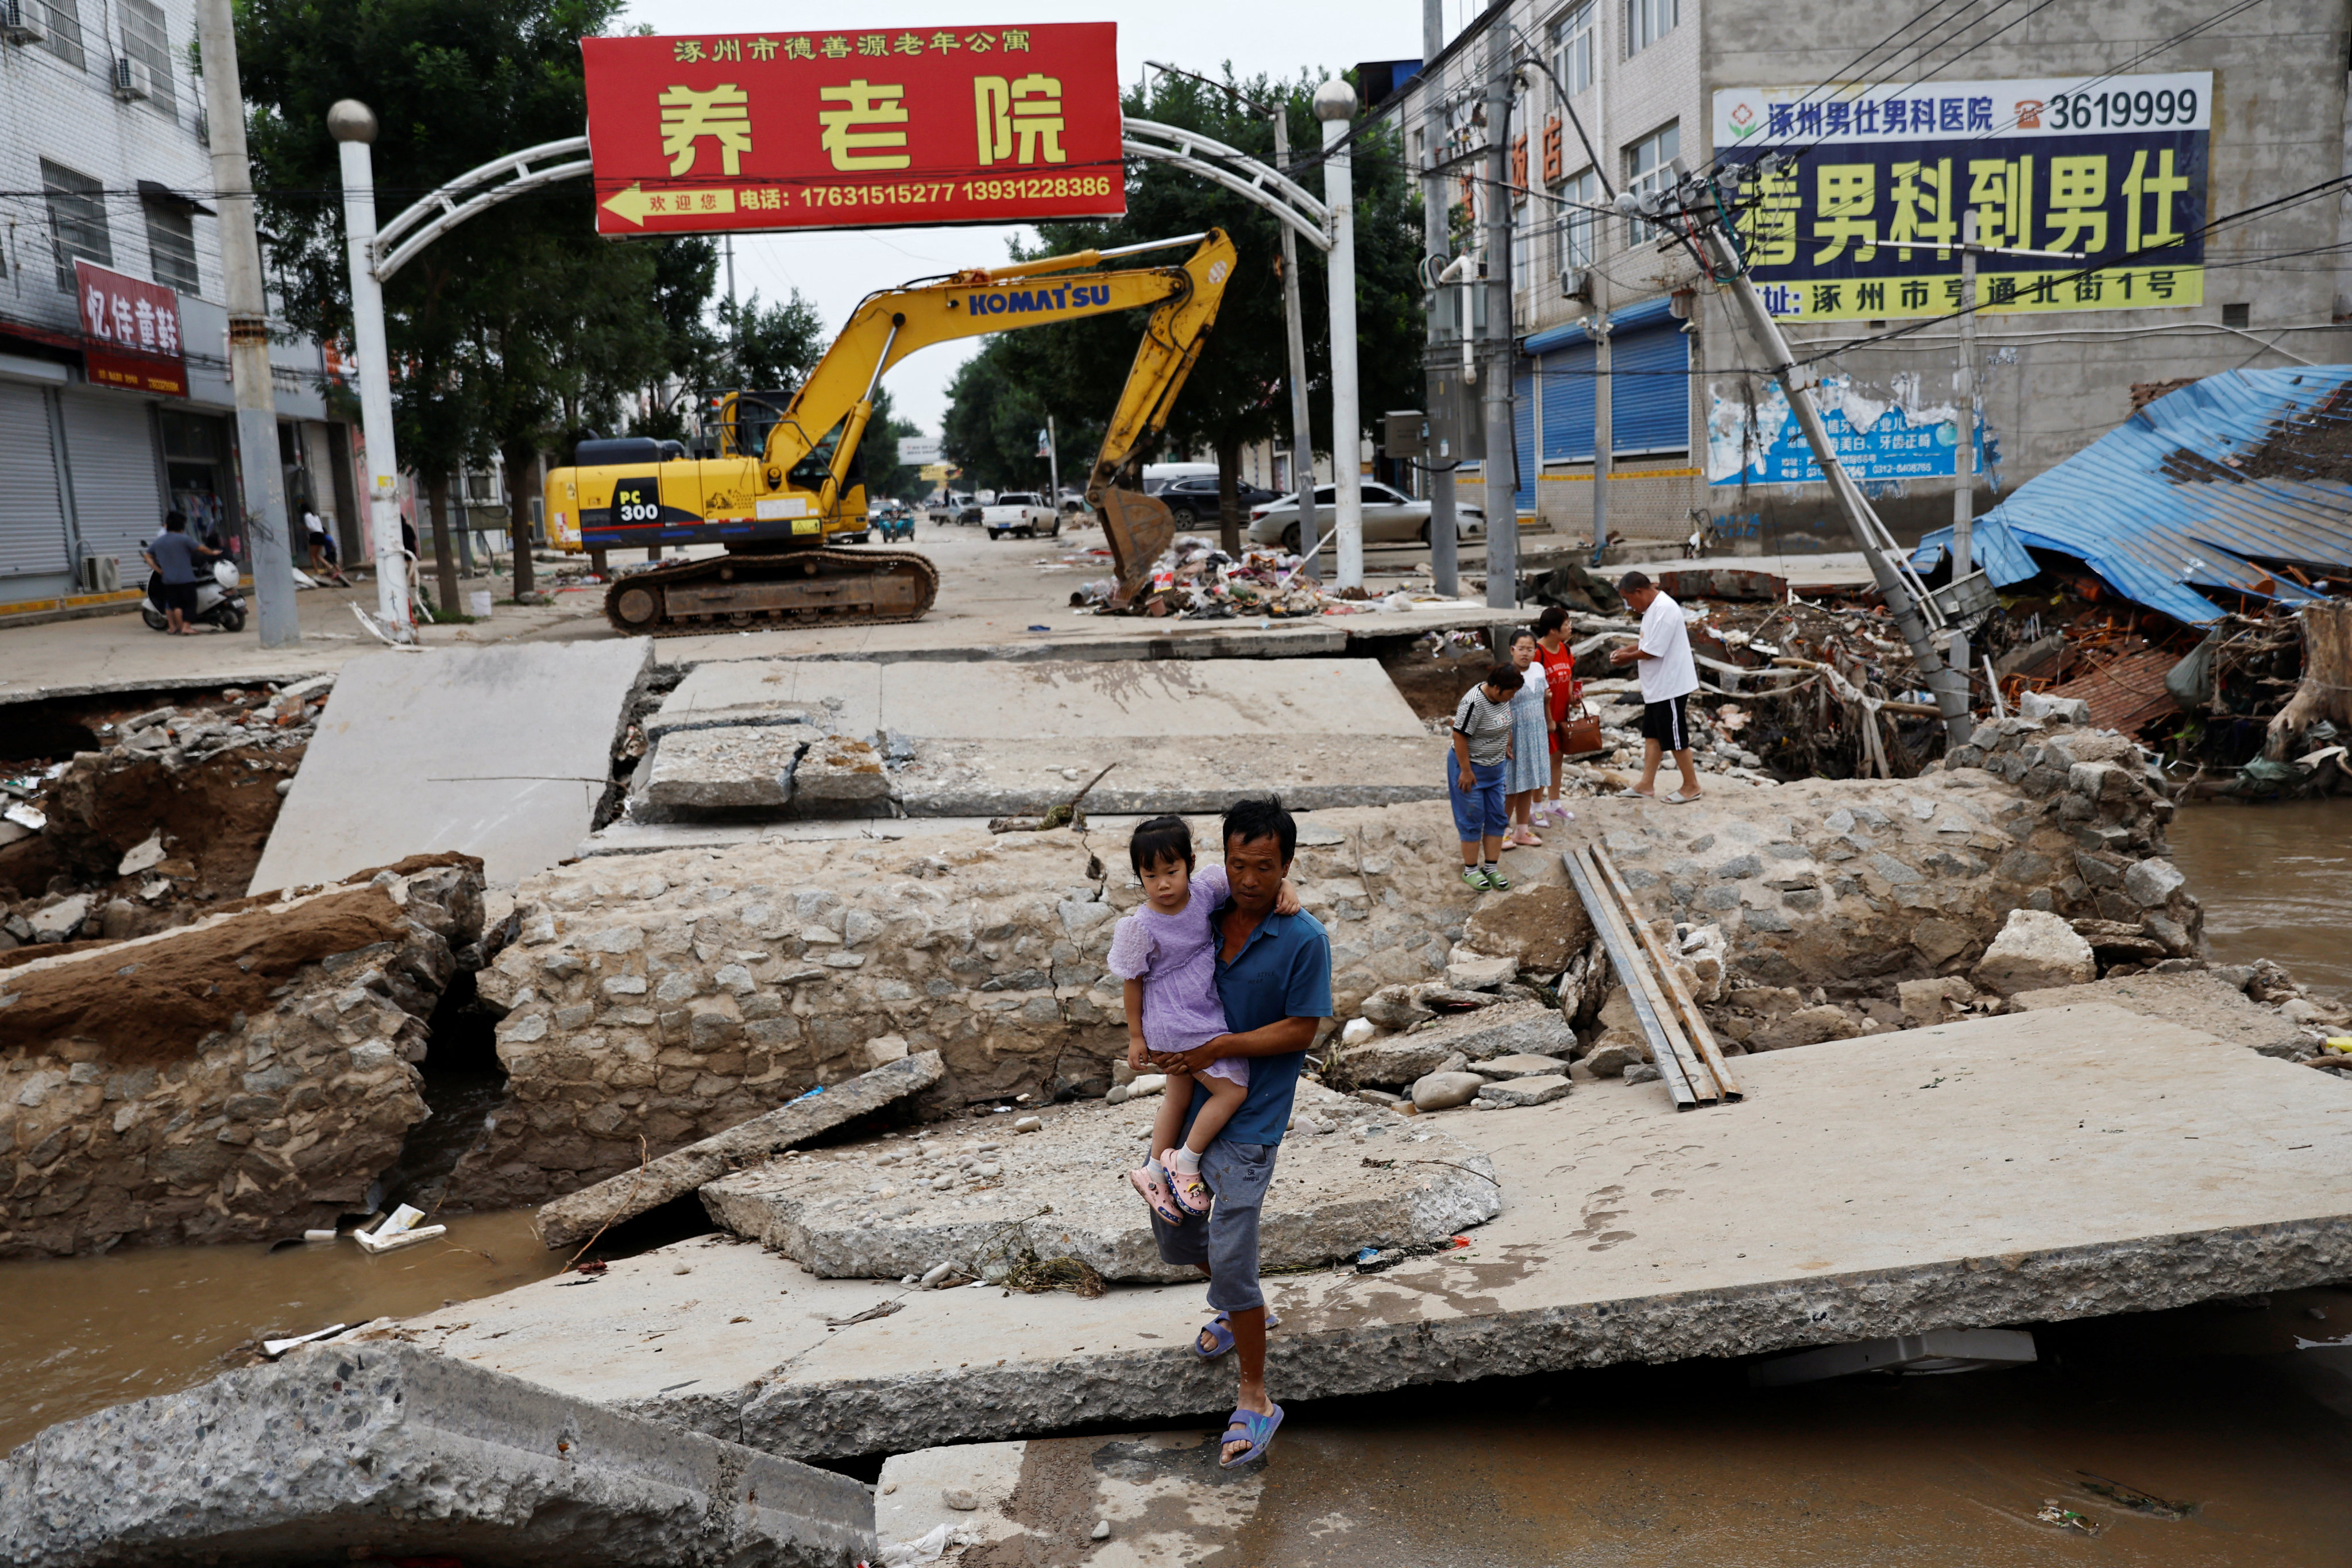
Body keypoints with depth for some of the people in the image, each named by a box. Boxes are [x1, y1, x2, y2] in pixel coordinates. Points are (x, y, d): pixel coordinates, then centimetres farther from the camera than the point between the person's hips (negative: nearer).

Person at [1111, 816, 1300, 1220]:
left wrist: (1285, 888, -18)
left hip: (1205, 1016, 7)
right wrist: (1135, 1036, -2)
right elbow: (1133, 983, -9)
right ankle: (1186, 1162, 9)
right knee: (1233, 1091, -9)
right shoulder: (1142, 927, -20)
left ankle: (1153, 1171, 40)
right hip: (1176, 1025, -7)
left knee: (1179, 1097, 22)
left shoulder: (1205, 890, -10)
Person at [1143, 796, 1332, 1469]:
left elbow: (1301, 1032, -13)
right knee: (1173, 1235, 20)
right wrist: (1161, 1042, -2)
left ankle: (1255, 1400, 11)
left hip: (1248, 1123, -6)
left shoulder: (1304, 940, -14)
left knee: (1232, 1263, -7)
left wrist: (1220, 1048, -19)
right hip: (1191, 1104, 7)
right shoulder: (1206, 916, 1)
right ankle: (1237, 1310, 49)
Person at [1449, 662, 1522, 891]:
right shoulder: (1474, 703, -28)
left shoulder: (1501, 697, -3)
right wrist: (1466, 771, -22)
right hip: (1471, 768, -8)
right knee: (1473, 820, 2)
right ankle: (1470, 870, 16)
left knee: (1497, 818, 11)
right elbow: (1460, 736, -25)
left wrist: (1506, 747, 19)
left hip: (1496, 768, 8)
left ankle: (1491, 867, 21)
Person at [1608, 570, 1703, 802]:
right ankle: (1647, 785, 20)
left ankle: (1691, 786, 13)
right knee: (1652, 735, 14)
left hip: (1671, 686, -10)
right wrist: (1625, 650, 5)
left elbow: (1653, 651, -25)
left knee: (1675, 738, 1)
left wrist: (1628, 658, -10)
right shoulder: (1652, 607, 9)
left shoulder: (1664, 609, -23)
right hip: (1656, 686, 10)